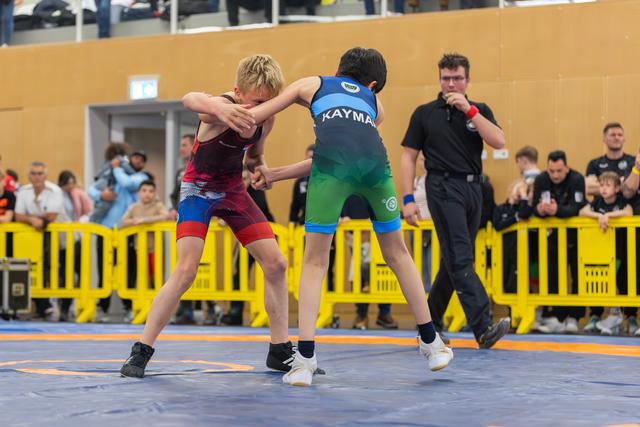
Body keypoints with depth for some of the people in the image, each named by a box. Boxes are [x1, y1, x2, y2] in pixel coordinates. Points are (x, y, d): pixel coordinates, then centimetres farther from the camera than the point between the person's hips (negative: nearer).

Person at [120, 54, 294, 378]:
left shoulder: (265, 120, -8)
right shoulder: (223, 110, -29)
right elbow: (190, 100, -55)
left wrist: (261, 169, -12)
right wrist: (216, 107, -79)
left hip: (233, 190, 6)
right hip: (199, 190, -6)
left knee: (276, 264, -1)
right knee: (186, 270, -18)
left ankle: (280, 351, 11)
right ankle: (141, 352, -7)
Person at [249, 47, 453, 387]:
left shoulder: (312, 84, 32)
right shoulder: (375, 103, 37)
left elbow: (251, 117, 29)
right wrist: (276, 174, 39)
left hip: (333, 162, -2)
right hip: (374, 159, 2)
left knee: (315, 260, 9)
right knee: (396, 253, 21)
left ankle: (305, 359, 0)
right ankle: (431, 343, 29)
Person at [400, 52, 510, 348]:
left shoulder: (479, 111, 10)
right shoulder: (425, 113, 4)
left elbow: (498, 142, -7)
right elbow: (408, 156, 4)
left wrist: (468, 110, -11)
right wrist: (408, 199, -5)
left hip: (473, 188, 5)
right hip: (444, 187, -5)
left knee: (453, 260, 11)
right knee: (460, 259, -14)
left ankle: (430, 324, 23)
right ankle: (483, 328, -22)